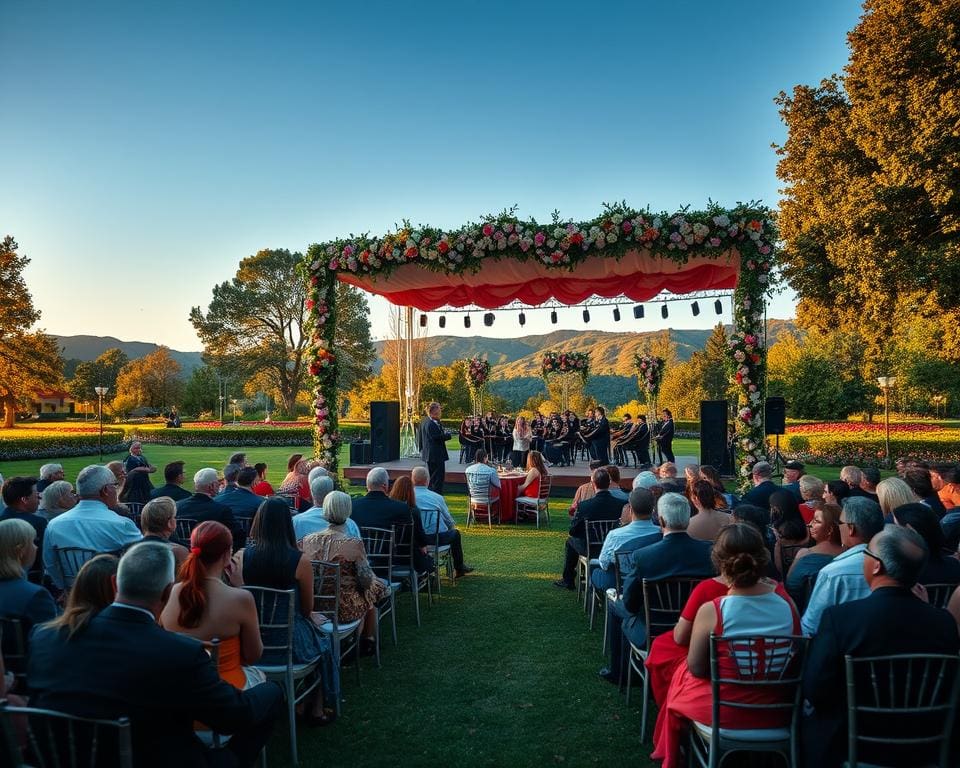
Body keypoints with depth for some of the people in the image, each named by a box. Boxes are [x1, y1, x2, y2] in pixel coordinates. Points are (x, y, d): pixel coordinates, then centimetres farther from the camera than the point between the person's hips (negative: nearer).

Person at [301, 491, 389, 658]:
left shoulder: (308, 540, -8)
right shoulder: (354, 543, -21)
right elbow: (365, 579, -16)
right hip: (345, 608, -4)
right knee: (374, 590, 27)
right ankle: (368, 642, 43)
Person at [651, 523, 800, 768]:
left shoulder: (710, 611, -24)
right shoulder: (787, 604, -13)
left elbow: (696, 668, -12)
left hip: (725, 710, -4)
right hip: (778, 711, 4)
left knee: (681, 674, 26)